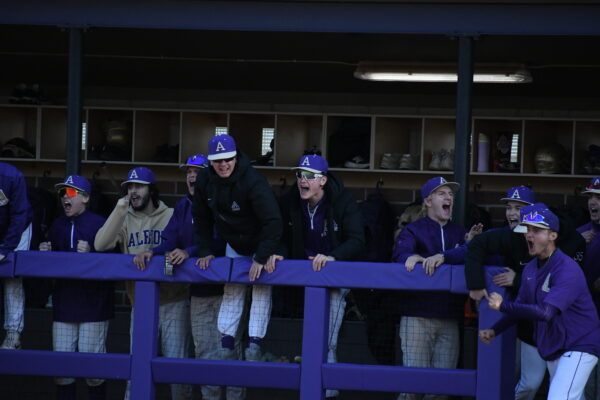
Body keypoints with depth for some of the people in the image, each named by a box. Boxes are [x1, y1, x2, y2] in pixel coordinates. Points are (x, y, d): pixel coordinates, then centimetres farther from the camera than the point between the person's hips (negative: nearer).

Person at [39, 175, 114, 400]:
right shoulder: (57, 226, 14)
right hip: (63, 304, 6)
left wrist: (90, 254, -26)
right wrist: (45, 253, 1)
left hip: (93, 304, -6)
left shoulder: (99, 224, -8)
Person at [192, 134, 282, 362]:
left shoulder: (253, 182, -33)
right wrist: (205, 251, -5)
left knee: (261, 289, -9)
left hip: (261, 243, -5)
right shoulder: (204, 181, -14)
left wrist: (261, 258, -37)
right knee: (231, 289, 4)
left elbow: (273, 221, -35)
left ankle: (254, 344, -9)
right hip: (234, 245, 5)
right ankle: (226, 342, 4)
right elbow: (202, 218, 0)